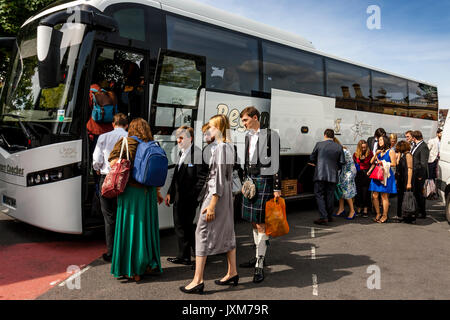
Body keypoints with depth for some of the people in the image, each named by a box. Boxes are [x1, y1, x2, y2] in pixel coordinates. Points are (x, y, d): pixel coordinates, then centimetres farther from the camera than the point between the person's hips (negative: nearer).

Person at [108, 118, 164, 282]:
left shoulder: (126, 142, -3)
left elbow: (113, 162, -17)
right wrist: (157, 192, 16)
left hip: (131, 191, -4)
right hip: (148, 192, 4)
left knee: (130, 227, 2)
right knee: (147, 227, 13)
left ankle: (132, 269, 7)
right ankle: (149, 264, 22)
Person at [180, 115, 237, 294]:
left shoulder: (220, 148, -17)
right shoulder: (229, 146, 12)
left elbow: (219, 178, -21)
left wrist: (211, 205, -22)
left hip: (216, 194, -10)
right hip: (226, 193, 10)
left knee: (203, 232, -5)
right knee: (226, 232, 15)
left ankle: (198, 280, 0)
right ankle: (232, 273, 26)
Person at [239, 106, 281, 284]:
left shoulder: (270, 135, -7)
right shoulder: (248, 136, 14)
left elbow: (276, 163, -10)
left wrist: (277, 188, -12)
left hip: (264, 180, -7)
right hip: (250, 179, 7)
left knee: (261, 223, -8)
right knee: (254, 222, 13)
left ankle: (260, 266, -4)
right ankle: (258, 257, 26)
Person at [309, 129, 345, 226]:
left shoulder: (319, 144, -1)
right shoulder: (339, 147, 4)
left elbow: (312, 158, 6)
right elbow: (342, 162, 4)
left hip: (320, 175, -3)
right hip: (333, 176, 3)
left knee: (319, 195, 1)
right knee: (330, 196, 13)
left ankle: (323, 217, -9)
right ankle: (329, 216, 21)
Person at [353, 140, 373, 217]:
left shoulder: (370, 153, 0)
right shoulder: (355, 154, 5)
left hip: (367, 175, -2)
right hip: (358, 176, 2)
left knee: (366, 192, -2)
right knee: (358, 192, 4)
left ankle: (365, 210, 5)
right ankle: (358, 209, 13)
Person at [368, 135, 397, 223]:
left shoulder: (390, 151, 1)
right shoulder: (379, 151, 18)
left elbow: (394, 163, -6)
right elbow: (372, 162, 12)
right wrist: (376, 154, 0)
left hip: (386, 175, -6)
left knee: (384, 196, -3)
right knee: (374, 196, 2)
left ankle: (384, 216, 6)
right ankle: (378, 214, 16)